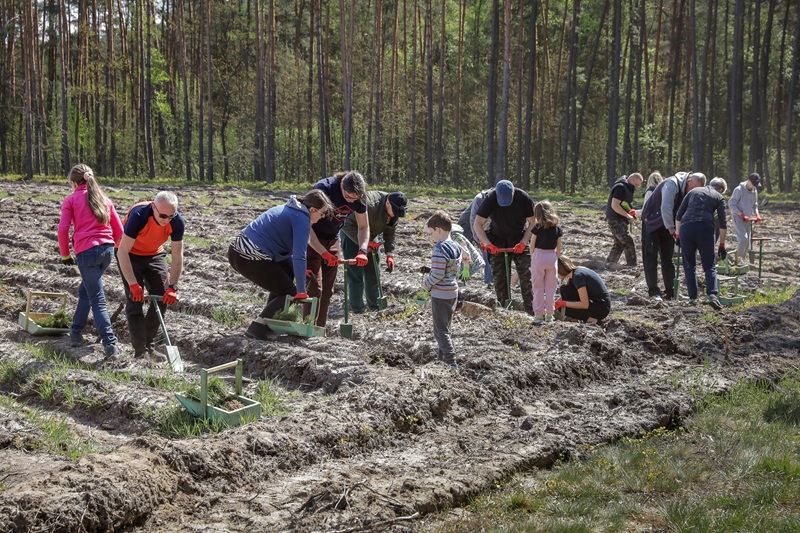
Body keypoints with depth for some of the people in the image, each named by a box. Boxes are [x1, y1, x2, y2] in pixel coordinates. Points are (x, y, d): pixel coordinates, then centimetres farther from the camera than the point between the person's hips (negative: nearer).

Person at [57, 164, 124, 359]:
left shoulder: (71, 200, 5)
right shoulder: (104, 199, 18)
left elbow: (63, 228, -6)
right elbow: (119, 229, 13)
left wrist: (65, 254, 6)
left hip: (86, 251, -5)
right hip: (108, 249, 5)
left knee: (97, 300, -5)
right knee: (85, 290, 25)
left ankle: (110, 344, -14)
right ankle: (76, 333, 33)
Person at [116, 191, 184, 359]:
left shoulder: (177, 222, -23)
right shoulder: (138, 215, -36)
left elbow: (177, 257, -14)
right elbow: (123, 252, -32)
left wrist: (172, 287, -19)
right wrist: (133, 284, -32)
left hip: (154, 254, 5)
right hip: (129, 255, -5)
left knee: (164, 297, -2)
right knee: (135, 300, -14)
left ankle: (148, 345, 12)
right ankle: (140, 351, -11)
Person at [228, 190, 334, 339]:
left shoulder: (289, 209, 20)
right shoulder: (302, 219, -10)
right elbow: (299, 256, -16)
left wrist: (299, 271, 17)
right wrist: (301, 291, -12)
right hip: (251, 259, -10)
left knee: (287, 271, 26)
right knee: (289, 293, 4)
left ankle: (270, 320, 24)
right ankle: (257, 328, -9)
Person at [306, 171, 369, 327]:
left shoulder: (359, 197, -12)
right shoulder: (324, 188, -29)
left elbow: (363, 227, 1)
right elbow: (307, 224, -29)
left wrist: (362, 251, -18)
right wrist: (324, 253, -36)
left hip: (333, 241, 5)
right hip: (313, 240, -5)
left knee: (328, 289, 5)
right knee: (314, 287, -13)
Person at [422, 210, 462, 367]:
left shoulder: (439, 250, -21)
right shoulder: (456, 247, 6)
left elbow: (437, 274, -25)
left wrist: (426, 284, -7)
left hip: (440, 294, -9)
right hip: (453, 291, 9)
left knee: (440, 331, -3)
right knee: (445, 328, 19)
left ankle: (451, 362, -8)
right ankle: (443, 358, 28)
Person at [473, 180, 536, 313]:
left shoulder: (523, 198, -18)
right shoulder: (491, 199, -18)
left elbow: (532, 223, -8)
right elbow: (477, 224, -14)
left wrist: (523, 242, -19)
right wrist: (487, 243, -25)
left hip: (520, 238, -1)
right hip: (498, 240, 1)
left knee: (526, 274, -11)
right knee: (499, 276, -2)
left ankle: (531, 309, -10)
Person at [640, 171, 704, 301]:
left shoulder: (685, 191, 3)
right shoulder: (672, 184, -22)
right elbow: (666, 208, -29)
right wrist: (672, 229, -28)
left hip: (666, 226, 9)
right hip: (651, 222, -9)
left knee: (668, 258, 8)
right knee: (651, 257, -8)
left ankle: (670, 291, 11)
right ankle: (653, 291, -10)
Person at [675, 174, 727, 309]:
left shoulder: (693, 191, 24)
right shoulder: (718, 197, 19)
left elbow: (678, 216, 17)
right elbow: (722, 223, 11)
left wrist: (677, 235, 22)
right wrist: (722, 245, 14)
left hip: (686, 228, 1)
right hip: (705, 228, -1)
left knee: (689, 265, 14)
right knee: (709, 266, 8)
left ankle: (692, 298, 10)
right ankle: (712, 295, -12)